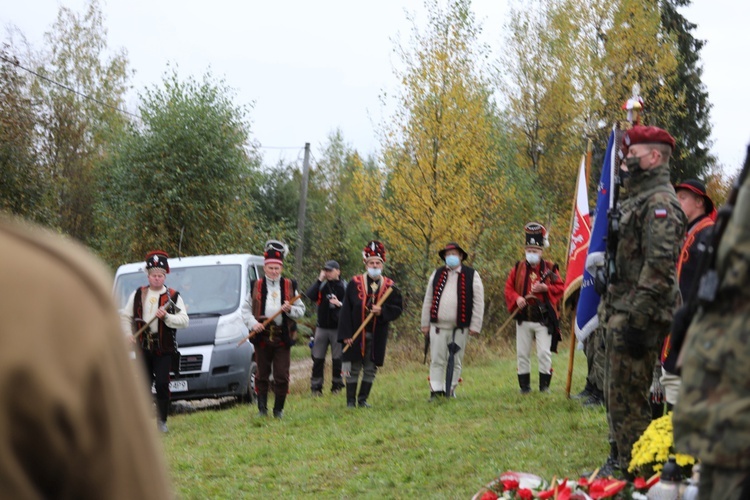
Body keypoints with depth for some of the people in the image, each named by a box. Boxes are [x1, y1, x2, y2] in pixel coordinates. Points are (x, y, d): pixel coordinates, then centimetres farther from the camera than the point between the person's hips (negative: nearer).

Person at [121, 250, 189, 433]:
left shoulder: (173, 296, 3)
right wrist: (128, 334, 2)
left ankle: (162, 421, 1)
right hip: (143, 348, 2)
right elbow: (126, 316, 17)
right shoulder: (138, 295, 11)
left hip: (164, 349, -2)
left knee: (162, 384, -8)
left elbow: (184, 321, -5)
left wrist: (166, 316, -20)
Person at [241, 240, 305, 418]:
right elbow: (245, 309, 5)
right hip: (262, 336, 0)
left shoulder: (290, 286, 8)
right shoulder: (255, 286, 6)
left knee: (282, 376, -1)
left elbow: (301, 310, 9)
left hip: (283, 337, 0)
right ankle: (262, 408, 16)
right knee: (262, 375, 7)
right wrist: (253, 323, -13)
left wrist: (290, 310, -13)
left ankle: (279, 409, 10)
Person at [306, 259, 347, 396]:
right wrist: (319, 279, -11)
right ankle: (316, 387, 6)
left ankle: (337, 385, 15)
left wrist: (340, 304, -20)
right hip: (322, 327, 2)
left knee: (337, 359, 3)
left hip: (338, 328, -2)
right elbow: (309, 295, -11)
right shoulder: (322, 285, 5)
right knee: (318, 359, 1)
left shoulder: (344, 287, 0)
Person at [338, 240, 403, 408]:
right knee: (353, 369, 2)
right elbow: (345, 310, -4)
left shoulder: (389, 286, 4)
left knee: (370, 370, 7)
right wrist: (346, 334, -11)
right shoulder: (354, 283, -2)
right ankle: (351, 401, 10)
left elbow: (398, 308, 5)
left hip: (377, 336, 2)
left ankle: (363, 399, 19)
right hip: (356, 335, -2)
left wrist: (383, 311, -16)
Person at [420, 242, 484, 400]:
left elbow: (478, 302, -1)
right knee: (437, 360, -1)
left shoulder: (471, 275, 2)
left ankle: (450, 391, 13)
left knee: (455, 361, 4)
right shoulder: (437, 274, 11)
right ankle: (436, 390, 0)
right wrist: (425, 324, 10)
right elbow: (428, 300, 13)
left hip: (460, 328, -2)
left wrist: (475, 326, -6)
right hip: (438, 326, 2)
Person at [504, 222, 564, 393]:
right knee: (522, 354, 4)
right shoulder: (518, 268, 8)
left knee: (544, 353, -6)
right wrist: (516, 298, -12)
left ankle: (544, 384, 1)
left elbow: (560, 288, 0)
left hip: (543, 319, -2)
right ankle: (524, 385, 12)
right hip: (523, 319, 2)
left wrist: (545, 288, -17)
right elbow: (509, 287, 7)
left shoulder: (550, 268, 3)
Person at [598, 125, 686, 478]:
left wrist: (638, 320, -25)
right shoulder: (637, 199, 20)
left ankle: (632, 471, -5)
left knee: (627, 396, -9)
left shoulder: (660, 202, -14)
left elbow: (659, 265, -22)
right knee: (616, 392, 16)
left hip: (637, 316, -11)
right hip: (621, 312, 11)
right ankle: (622, 460, 25)